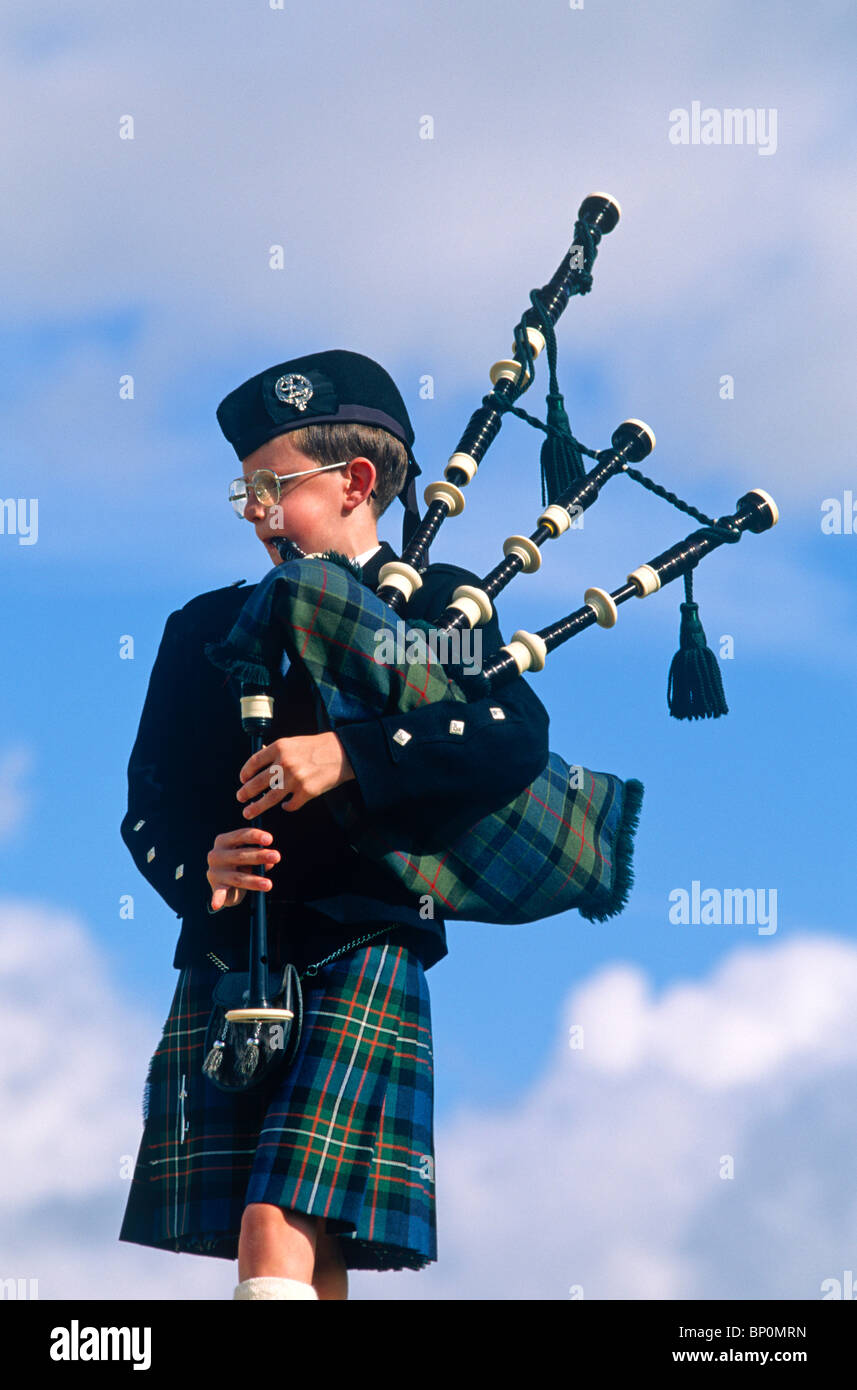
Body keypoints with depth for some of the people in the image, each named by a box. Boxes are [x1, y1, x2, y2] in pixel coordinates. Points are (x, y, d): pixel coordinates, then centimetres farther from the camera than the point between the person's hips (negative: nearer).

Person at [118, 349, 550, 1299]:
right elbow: (147, 804, 14)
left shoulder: (436, 605, 6)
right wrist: (199, 868, -9)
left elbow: (516, 737, -12)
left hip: (360, 958, -5)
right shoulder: (204, 632, 17)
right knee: (309, 1266, 5)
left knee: (280, 1240, -18)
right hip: (223, 966, 5)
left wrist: (349, 755, -22)